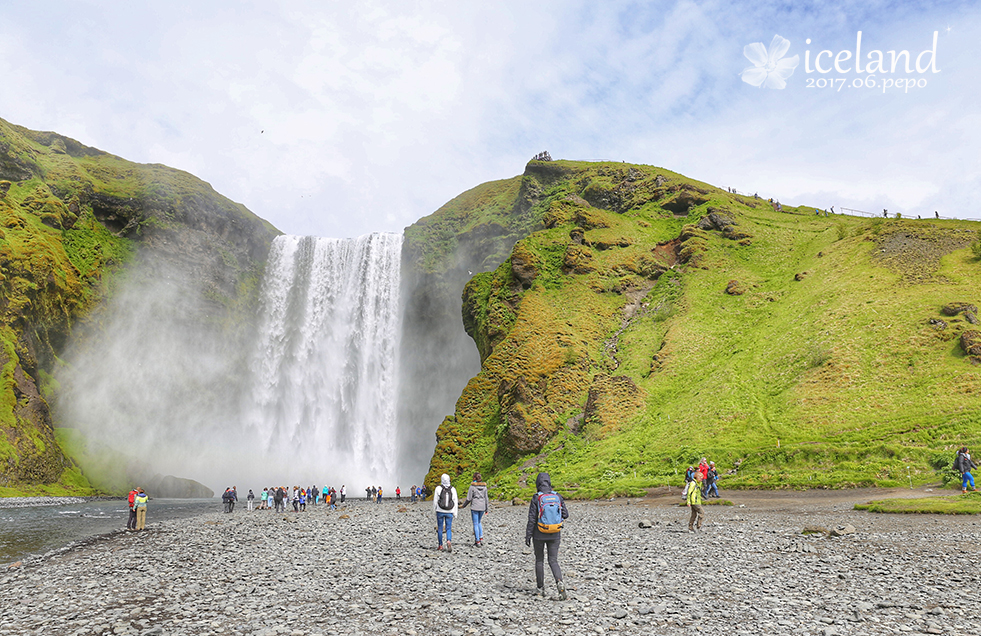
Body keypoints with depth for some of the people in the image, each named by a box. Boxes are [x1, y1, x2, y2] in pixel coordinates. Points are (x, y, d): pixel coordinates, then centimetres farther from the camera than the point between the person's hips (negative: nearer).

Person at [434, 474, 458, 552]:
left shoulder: (438, 488, -6)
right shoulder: (453, 489, -1)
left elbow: (435, 501, -2)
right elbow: (455, 502, 0)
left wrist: (434, 509, 14)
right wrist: (455, 513, 6)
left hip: (440, 511, -1)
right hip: (449, 512, 1)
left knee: (439, 528, 12)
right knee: (449, 529, 5)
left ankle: (440, 545, 18)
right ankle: (449, 541, -21)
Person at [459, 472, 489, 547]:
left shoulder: (472, 486, -10)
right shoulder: (484, 486, 3)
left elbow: (468, 499, -9)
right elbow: (486, 498, 6)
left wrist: (463, 505, 7)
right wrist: (487, 508, 14)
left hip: (474, 507, -5)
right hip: (482, 507, 5)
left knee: (476, 524, 3)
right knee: (479, 523, 22)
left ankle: (477, 542, 3)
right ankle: (481, 538, 14)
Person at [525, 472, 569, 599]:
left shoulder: (536, 498, -12)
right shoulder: (558, 496, -2)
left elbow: (532, 519, -10)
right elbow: (565, 515, 4)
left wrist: (528, 536, -3)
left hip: (539, 535, -2)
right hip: (555, 535, 2)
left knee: (539, 560, 14)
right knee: (553, 561, 7)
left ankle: (541, 589, 19)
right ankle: (559, 582, -19)